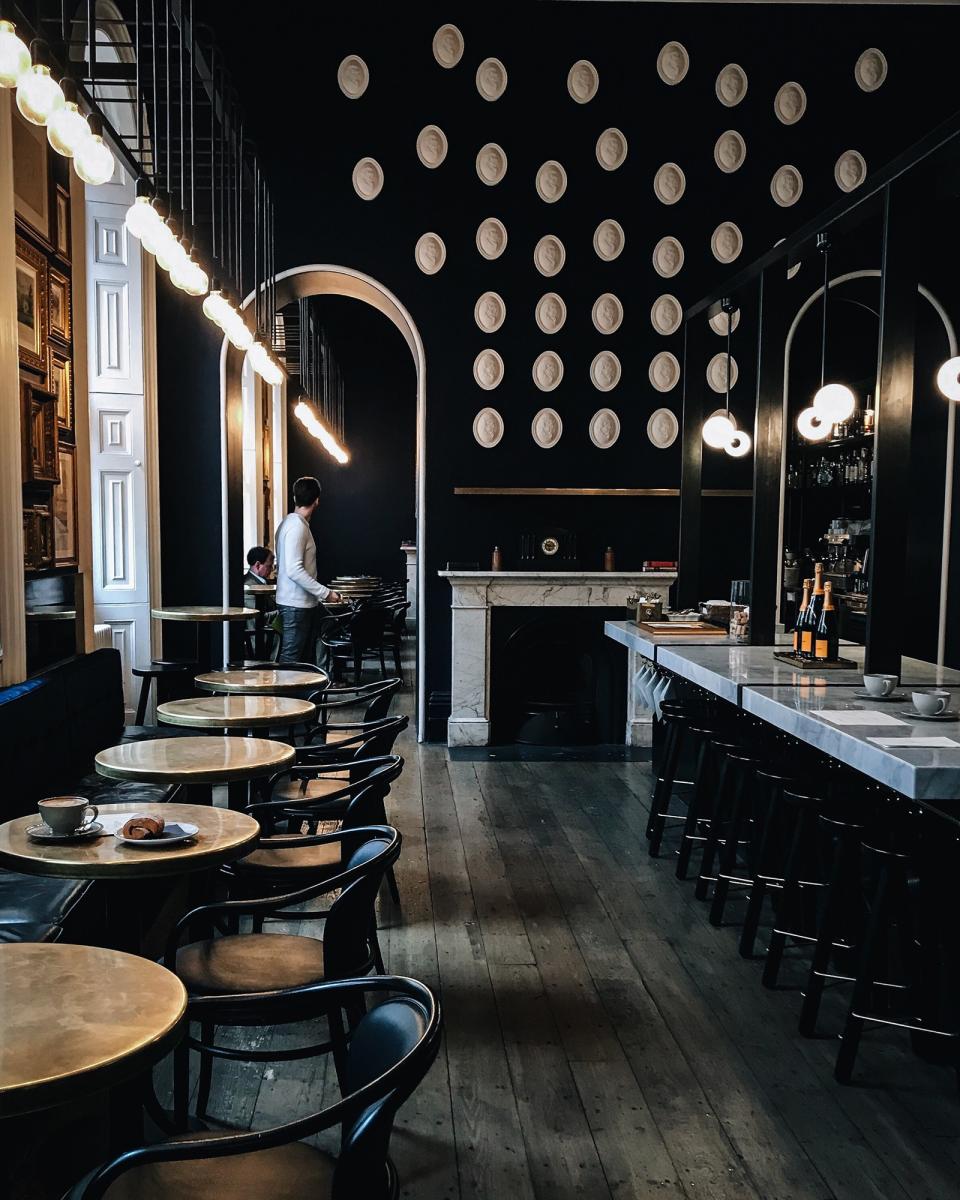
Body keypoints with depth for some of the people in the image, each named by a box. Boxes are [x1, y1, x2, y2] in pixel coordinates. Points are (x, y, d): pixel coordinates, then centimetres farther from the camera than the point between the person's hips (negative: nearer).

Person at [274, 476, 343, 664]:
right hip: (295, 605, -10)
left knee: (306, 657, 14)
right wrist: (325, 593, -21)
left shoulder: (291, 522, 13)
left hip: (304, 604, 10)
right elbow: (294, 570, -25)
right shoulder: (297, 526, -17)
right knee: (290, 660, -6)